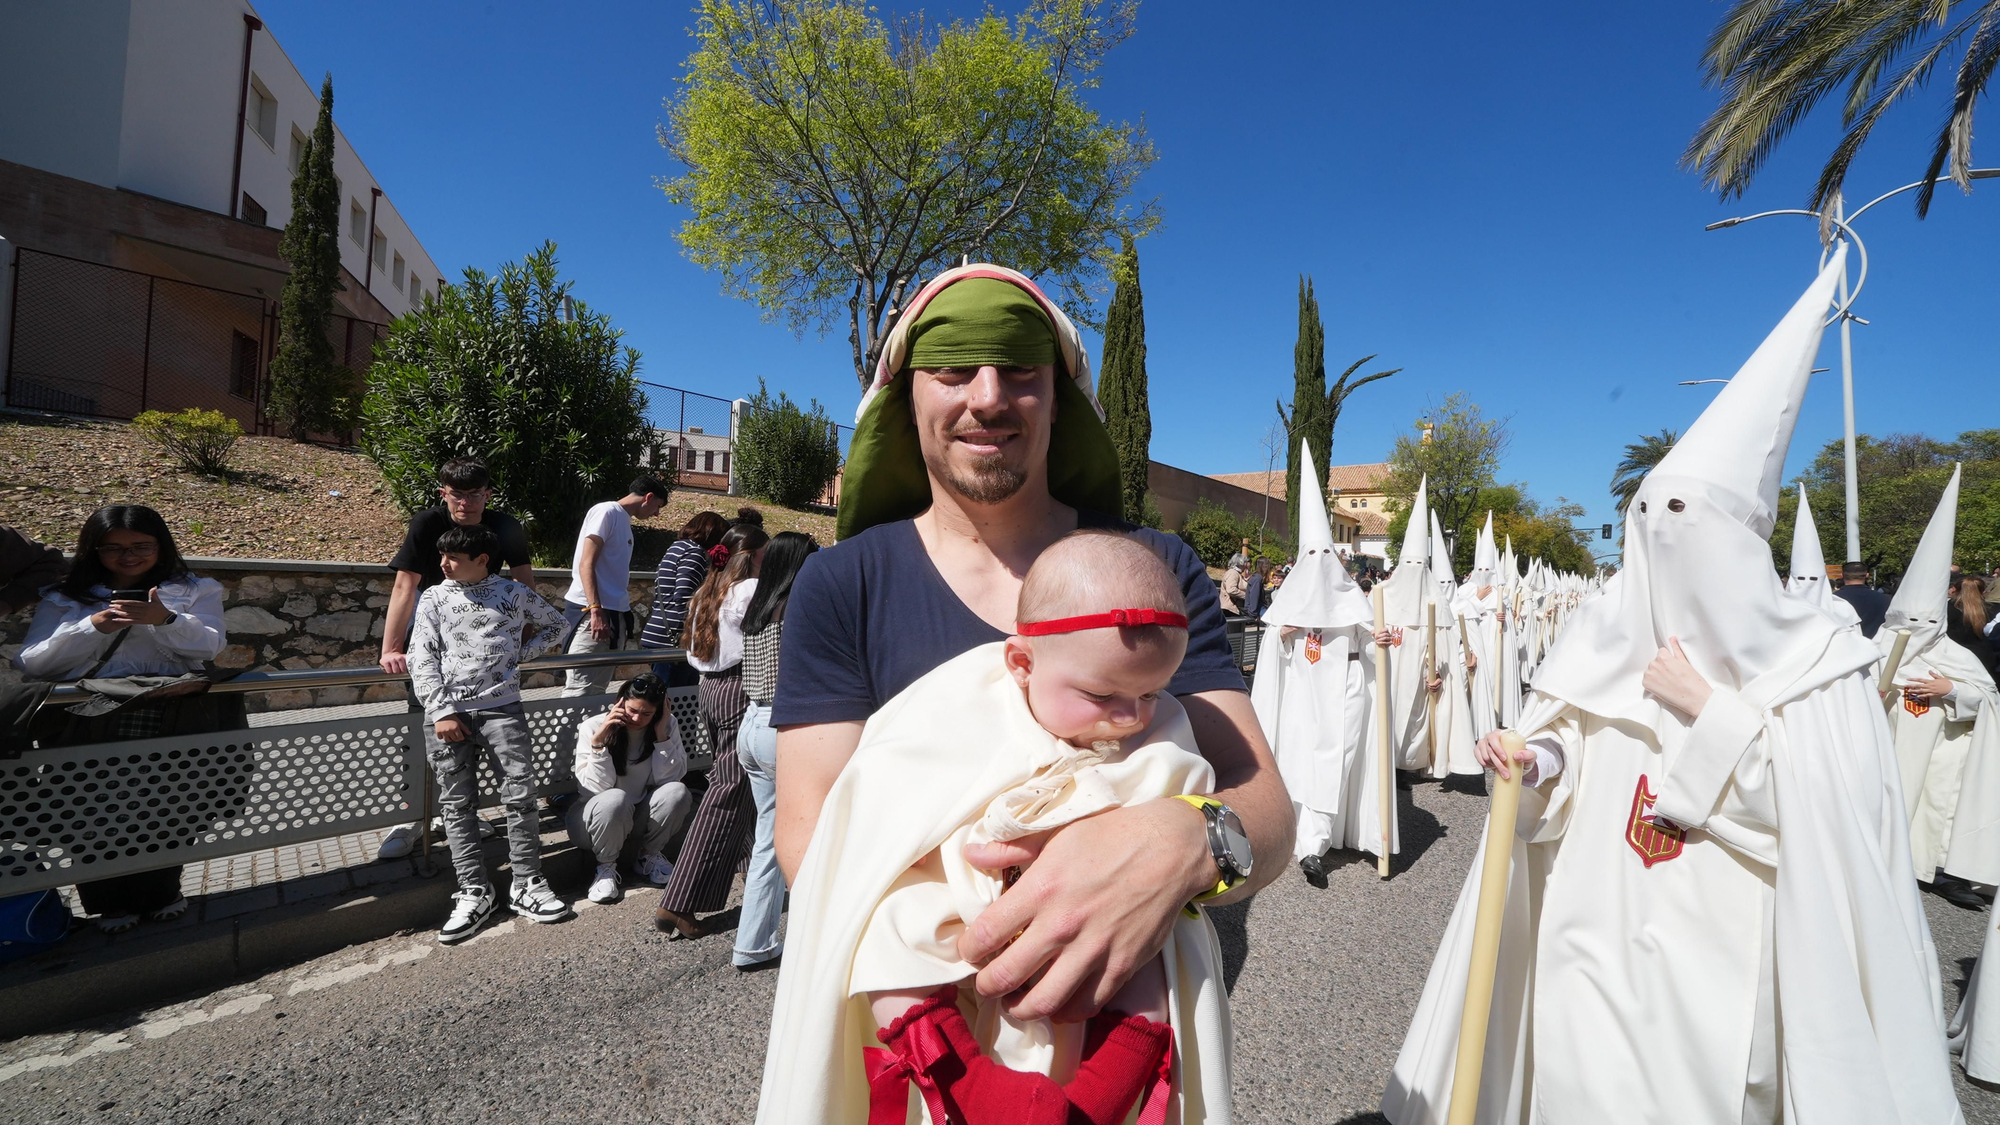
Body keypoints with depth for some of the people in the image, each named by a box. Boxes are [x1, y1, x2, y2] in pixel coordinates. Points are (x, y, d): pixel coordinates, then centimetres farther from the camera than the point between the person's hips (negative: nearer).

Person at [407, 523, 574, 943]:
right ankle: (474, 893, 11)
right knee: (456, 805, 3)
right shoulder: (434, 598, 9)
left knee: (521, 795, -5)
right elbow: (422, 659, 3)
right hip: (447, 712, 1)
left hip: (501, 706, -1)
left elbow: (557, 623, 20)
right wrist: (442, 712, -7)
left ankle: (527, 886, 6)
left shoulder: (513, 593, 7)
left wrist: (523, 653, 5)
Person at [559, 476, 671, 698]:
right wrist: (596, 611, -23)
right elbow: (586, 565, -14)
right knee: (579, 689, -11)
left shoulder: (624, 520, 19)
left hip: (614, 613, 9)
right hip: (591, 613, -9)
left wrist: (623, 616, 18)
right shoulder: (606, 512, -6)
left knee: (598, 688, 12)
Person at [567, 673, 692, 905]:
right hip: (593, 820, -3)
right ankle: (606, 867, -8)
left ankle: (647, 857, -1)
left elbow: (668, 778, -18)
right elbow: (594, 789, -22)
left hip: (639, 818, 3)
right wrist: (598, 742, -31)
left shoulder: (667, 725, -8)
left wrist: (662, 736, -24)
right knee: (615, 799, -36)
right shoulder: (593, 727, -15)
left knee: (678, 792, -26)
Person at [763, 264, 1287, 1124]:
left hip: (1118, 1013, 1)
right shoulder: (841, 585, -8)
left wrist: (1184, 843, -35)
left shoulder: (1158, 571, -7)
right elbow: (810, 835, -13)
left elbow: (1266, 812, -11)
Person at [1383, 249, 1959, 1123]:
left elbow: (1833, 819, -11)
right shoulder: (1601, 636, 2)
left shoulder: (1813, 659, -6)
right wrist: (1532, 764, -16)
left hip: (1720, 953, -2)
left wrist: (1712, 711, -17)